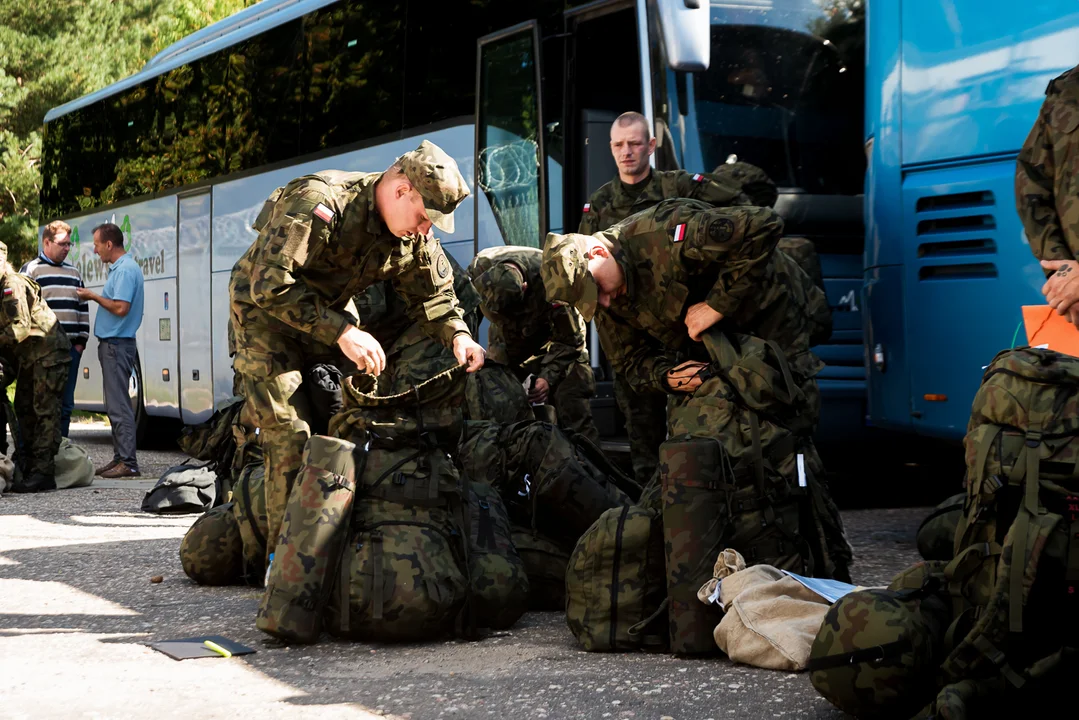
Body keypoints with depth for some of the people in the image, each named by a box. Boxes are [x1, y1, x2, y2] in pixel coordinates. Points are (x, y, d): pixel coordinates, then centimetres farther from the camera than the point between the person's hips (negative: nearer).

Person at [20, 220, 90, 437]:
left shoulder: (74, 273, 18)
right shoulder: (31, 270, 1)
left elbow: (83, 308, 20)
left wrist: (81, 339, 10)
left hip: (71, 347, 5)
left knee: (65, 403, 7)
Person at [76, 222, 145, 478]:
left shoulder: (125, 270, -16)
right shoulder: (120, 268, 16)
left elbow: (121, 307, -24)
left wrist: (93, 296, -12)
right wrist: (94, 297, 11)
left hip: (117, 344, -11)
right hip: (112, 343, 11)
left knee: (119, 405, -10)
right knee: (116, 404, 12)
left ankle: (128, 462, -11)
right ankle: (120, 457, 16)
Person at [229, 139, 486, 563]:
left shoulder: (414, 235, -9)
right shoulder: (318, 204, -33)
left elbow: (432, 293, 3)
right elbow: (270, 286, -37)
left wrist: (457, 335, -18)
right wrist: (342, 333, -40)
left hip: (331, 308, 7)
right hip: (264, 307, -7)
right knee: (288, 433, -14)